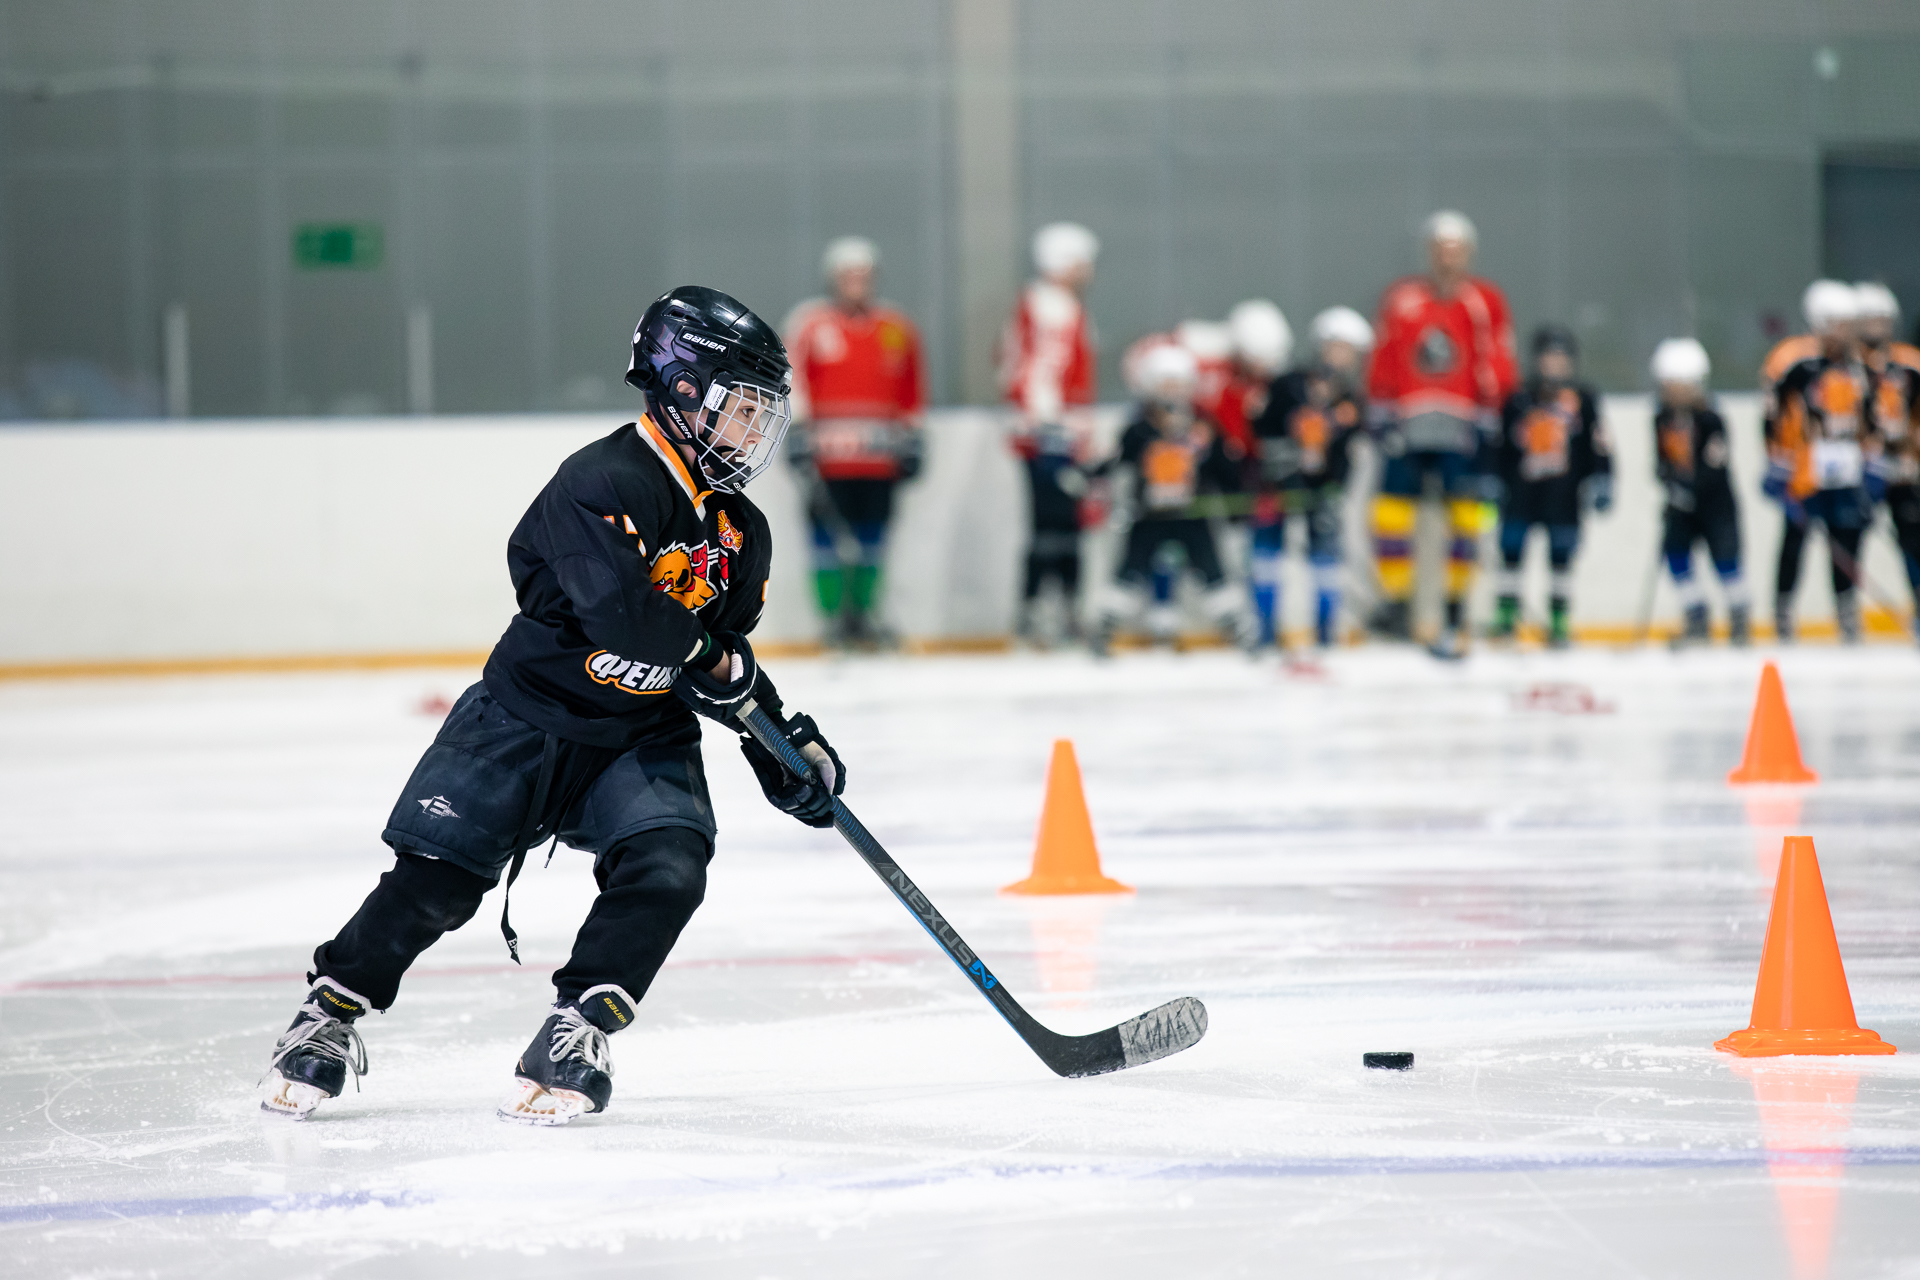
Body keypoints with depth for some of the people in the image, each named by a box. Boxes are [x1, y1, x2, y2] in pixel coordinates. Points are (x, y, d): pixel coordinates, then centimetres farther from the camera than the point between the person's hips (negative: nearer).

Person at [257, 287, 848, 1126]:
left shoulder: (740, 531, 6)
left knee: (667, 867, -21)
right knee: (433, 879, -7)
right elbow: (618, 609, -35)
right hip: (527, 717, -5)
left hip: (644, 738, 6)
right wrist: (709, 659, -23)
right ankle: (331, 1016, 14)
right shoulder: (600, 483, -21)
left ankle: (579, 1033, -11)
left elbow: (731, 656, 17)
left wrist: (788, 742, 7)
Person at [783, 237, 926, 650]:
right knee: (830, 531, -6)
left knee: (872, 533, 5)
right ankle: (833, 613, 1)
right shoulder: (808, 323, 2)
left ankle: (863, 612, 16)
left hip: (879, 454, 3)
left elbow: (911, 389, 18)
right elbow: (791, 378, -2)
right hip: (828, 451, -3)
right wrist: (798, 430, -11)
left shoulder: (896, 328, 13)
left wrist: (912, 440, 15)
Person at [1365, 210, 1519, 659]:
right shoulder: (1401, 298, 8)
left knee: (1465, 515, -5)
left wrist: (1489, 420, -4)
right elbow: (1383, 363, 10)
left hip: (1461, 431, -2)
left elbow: (1498, 366, 2)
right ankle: (1397, 604, 12)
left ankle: (1456, 615, 3)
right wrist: (1381, 415, 2)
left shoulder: (1486, 302, 3)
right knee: (1393, 510, -2)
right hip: (1406, 427, 2)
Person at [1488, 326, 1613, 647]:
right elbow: (1499, 443, 9)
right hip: (1522, 487, 1)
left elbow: (1598, 444, 5)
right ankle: (1506, 617, 9)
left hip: (1563, 494, 0)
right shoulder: (1520, 398, 6)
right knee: (1510, 549, -1)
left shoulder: (1583, 399, 6)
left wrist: (1600, 482, -2)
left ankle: (1558, 624, 9)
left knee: (1561, 557, 2)